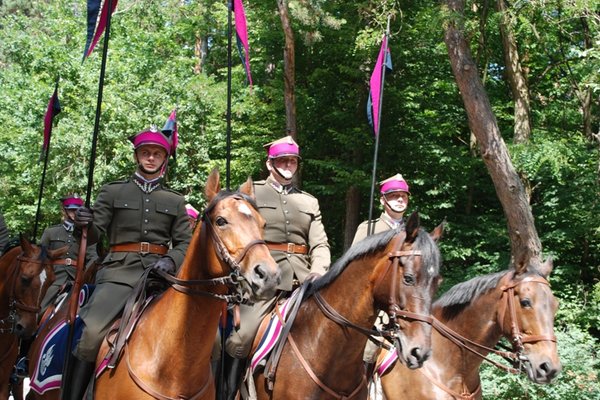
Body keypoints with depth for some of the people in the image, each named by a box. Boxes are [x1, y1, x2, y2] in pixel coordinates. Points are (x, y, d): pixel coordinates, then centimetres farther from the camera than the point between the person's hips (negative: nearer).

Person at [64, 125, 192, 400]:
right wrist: (85, 224, -14)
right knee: (91, 331, -26)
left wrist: (170, 261, -9)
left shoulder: (175, 201, 19)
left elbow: (185, 243, 12)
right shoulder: (113, 192, 16)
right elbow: (94, 234, 10)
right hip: (119, 271, -2)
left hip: (159, 272, 2)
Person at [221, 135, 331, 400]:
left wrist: (318, 274, -8)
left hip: (303, 277, 4)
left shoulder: (309, 202, 20)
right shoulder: (251, 193, 11)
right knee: (242, 336, -17)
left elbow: (320, 244, 11)